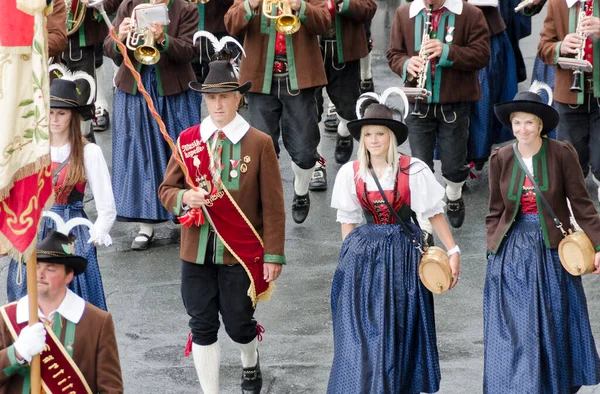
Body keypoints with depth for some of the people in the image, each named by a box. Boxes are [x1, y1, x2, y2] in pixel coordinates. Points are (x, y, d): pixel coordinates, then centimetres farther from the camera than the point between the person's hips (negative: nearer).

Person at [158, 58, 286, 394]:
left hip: (242, 252, -2)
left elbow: (273, 205, -4)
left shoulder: (259, 143, -5)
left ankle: (251, 363, 43)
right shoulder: (187, 140, 3)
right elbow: (166, 189, 10)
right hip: (197, 250, 2)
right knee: (202, 326, 4)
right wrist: (183, 197, -14)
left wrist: (273, 255, -8)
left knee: (238, 324, 8)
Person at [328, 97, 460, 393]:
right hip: (363, 255, 2)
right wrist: (350, 255, 3)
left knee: (398, 330, 7)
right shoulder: (350, 173, -1)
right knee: (359, 331, 1)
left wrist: (453, 251, -5)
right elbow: (347, 221, 7)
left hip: (402, 254, -2)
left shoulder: (413, 171, -9)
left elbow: (434, 213, -4)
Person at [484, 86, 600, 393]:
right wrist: (492, 252, 4)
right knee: (514, 331, 1)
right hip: (512, 251, 1)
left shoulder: (561, 154, -6)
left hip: (552, 251, -1)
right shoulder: (500, 159, 1)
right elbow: (495, 211, 7)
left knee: (555, 328, 8)